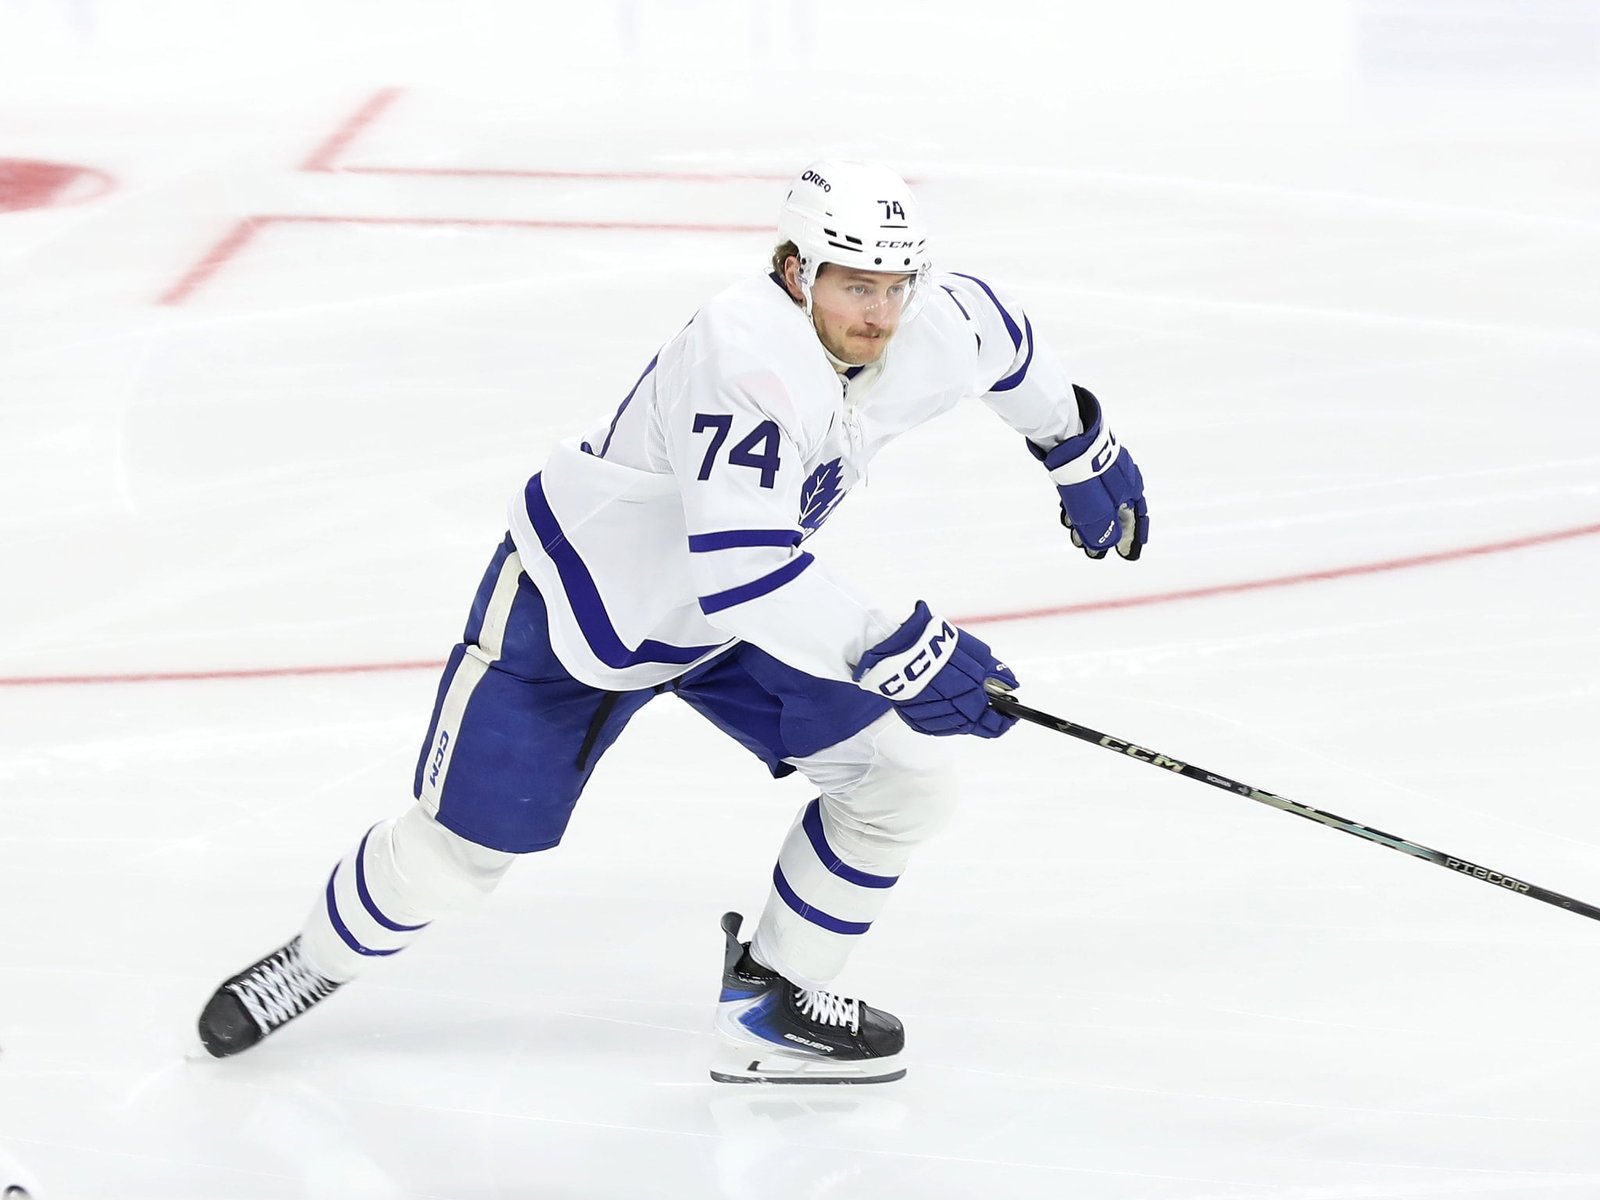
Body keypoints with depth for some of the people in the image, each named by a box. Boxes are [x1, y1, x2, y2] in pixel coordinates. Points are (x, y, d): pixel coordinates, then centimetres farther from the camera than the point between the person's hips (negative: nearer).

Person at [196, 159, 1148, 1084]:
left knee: (898, 781, -5)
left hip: (741, 602, 7)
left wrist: (1082, 447, 23)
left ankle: (771, 1004, 9)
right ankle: (313, 965, 31)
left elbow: (993, 332, 11)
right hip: (578, 604, -7)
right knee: (458, 851, 2)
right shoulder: (749, 357, -39)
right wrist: (892, 652, -48)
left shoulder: (925, 333, -15)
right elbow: (736, 569, -47)